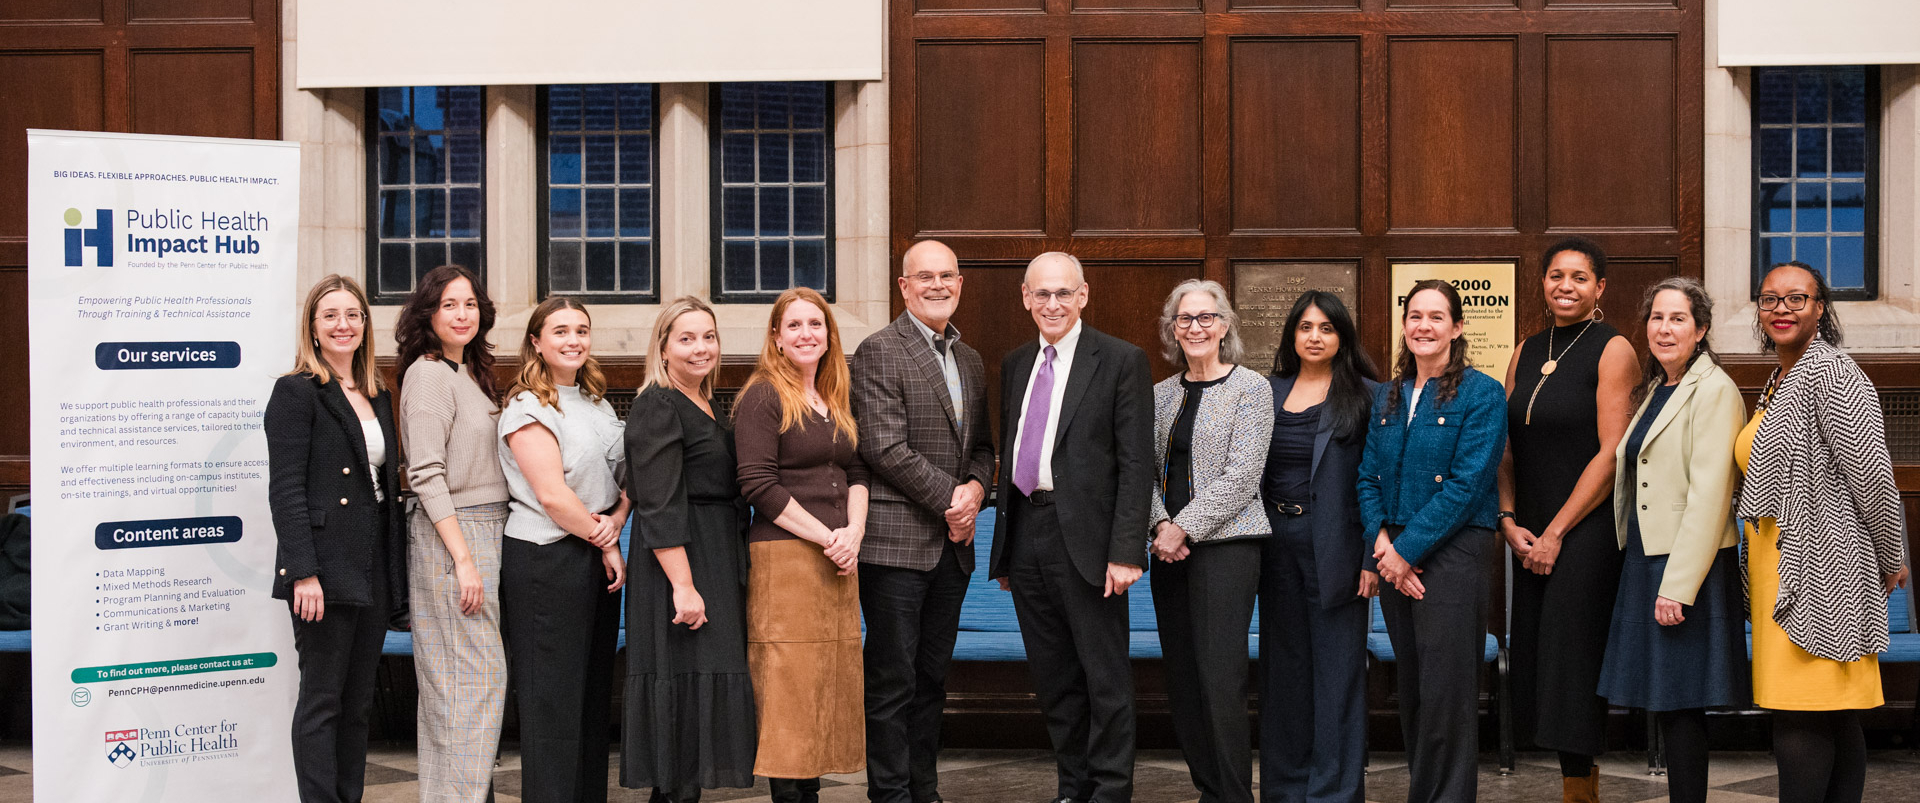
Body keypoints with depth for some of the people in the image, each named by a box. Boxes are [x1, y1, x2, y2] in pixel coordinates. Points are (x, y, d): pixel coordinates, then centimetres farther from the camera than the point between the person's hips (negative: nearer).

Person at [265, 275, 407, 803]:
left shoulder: (377, 398, 16)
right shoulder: (296, 392, -5)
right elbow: (285, 490, -12)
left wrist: (396, 571, 12)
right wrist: (304, 572, -20)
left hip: (374, 570, 7)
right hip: (325, 570, -7)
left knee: (358, 702, 11)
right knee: (322, 700, -2)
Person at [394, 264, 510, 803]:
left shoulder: (470, 373, 17)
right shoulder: (429, 374, -10)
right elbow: (426, 475, -16)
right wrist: (463, 559, -20)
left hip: (484, 532, 9)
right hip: (451, 536, -9)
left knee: (468, 677, 10)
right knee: (475, 675, -9)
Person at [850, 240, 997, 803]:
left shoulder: (970, 361, 18)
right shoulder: (879, 352, -6)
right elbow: (885, 448, -14)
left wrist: (976, 487, -1)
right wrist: (949, 498, -12)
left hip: (952, 544, 7)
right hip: (896, 540, -7)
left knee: (931, 678, 11)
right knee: (893, 682, -3)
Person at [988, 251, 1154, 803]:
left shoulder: (1121, 361, -5)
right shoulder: (1015, 364, 14)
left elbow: (1137, 464, -9)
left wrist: (1125, 550, -17)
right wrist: (1003, 547, 14)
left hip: (1085, 536, -6)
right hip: (1026, 533, 6)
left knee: (1105, 675, 0)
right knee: (1052, 677, 13)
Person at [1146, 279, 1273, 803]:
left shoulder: (1250, 388, -3)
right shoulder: (1162, 394, 14)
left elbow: (1241, 476, -10)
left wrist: (1184, 529, -12)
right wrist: (1161, 525, -5)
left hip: (1226, 544, -6)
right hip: (1169, 547, 6)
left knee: (1220, 679, -10)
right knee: (1181, 677, 5)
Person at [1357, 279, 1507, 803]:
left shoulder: (1481, 394, -6)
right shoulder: (1387, 398, 14)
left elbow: (1468, 483, -13)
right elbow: (1368, 476, 11)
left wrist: (1408, 549, -14)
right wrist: (1381, 538, -7)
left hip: (1451, 552, -6)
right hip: (1396, 559, 6)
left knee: (1446, 691, -6)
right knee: (1411, 687, 11)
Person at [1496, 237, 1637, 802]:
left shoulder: (1612, 350, -5)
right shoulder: (1527, 353, 13)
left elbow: (1611, 453, -11)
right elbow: (1507, 450, 14)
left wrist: (1556, 532, -12)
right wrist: (1510, 521, 0)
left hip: (1586, 529, -6)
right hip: (1530, 537, 6)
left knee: (1570, 662, -6)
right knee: (1536, 662, 6)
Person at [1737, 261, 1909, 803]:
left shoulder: (1829, 373, -13)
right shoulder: (1780, 381, 17)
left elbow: (1873, 474, -16)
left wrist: (1890, 559, -7)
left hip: (1816, 570, -9)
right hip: (1782, 565, 10)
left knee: (1800, 722, -9)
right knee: (1835, 720, 12)